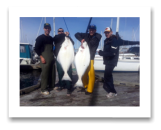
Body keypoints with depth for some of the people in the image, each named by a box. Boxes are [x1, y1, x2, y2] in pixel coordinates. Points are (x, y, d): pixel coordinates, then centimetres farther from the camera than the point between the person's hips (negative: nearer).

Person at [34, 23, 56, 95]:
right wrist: (41, 57, -13)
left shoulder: (51, 38, 17)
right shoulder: (40, 38, -2)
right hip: (45, 59, -6)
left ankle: (51, 86, 23)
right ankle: (43, 89, 4)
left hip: (52, 58, 6)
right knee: (45, 73, -6)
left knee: (52, 73, 9)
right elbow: (36, 49, -6)